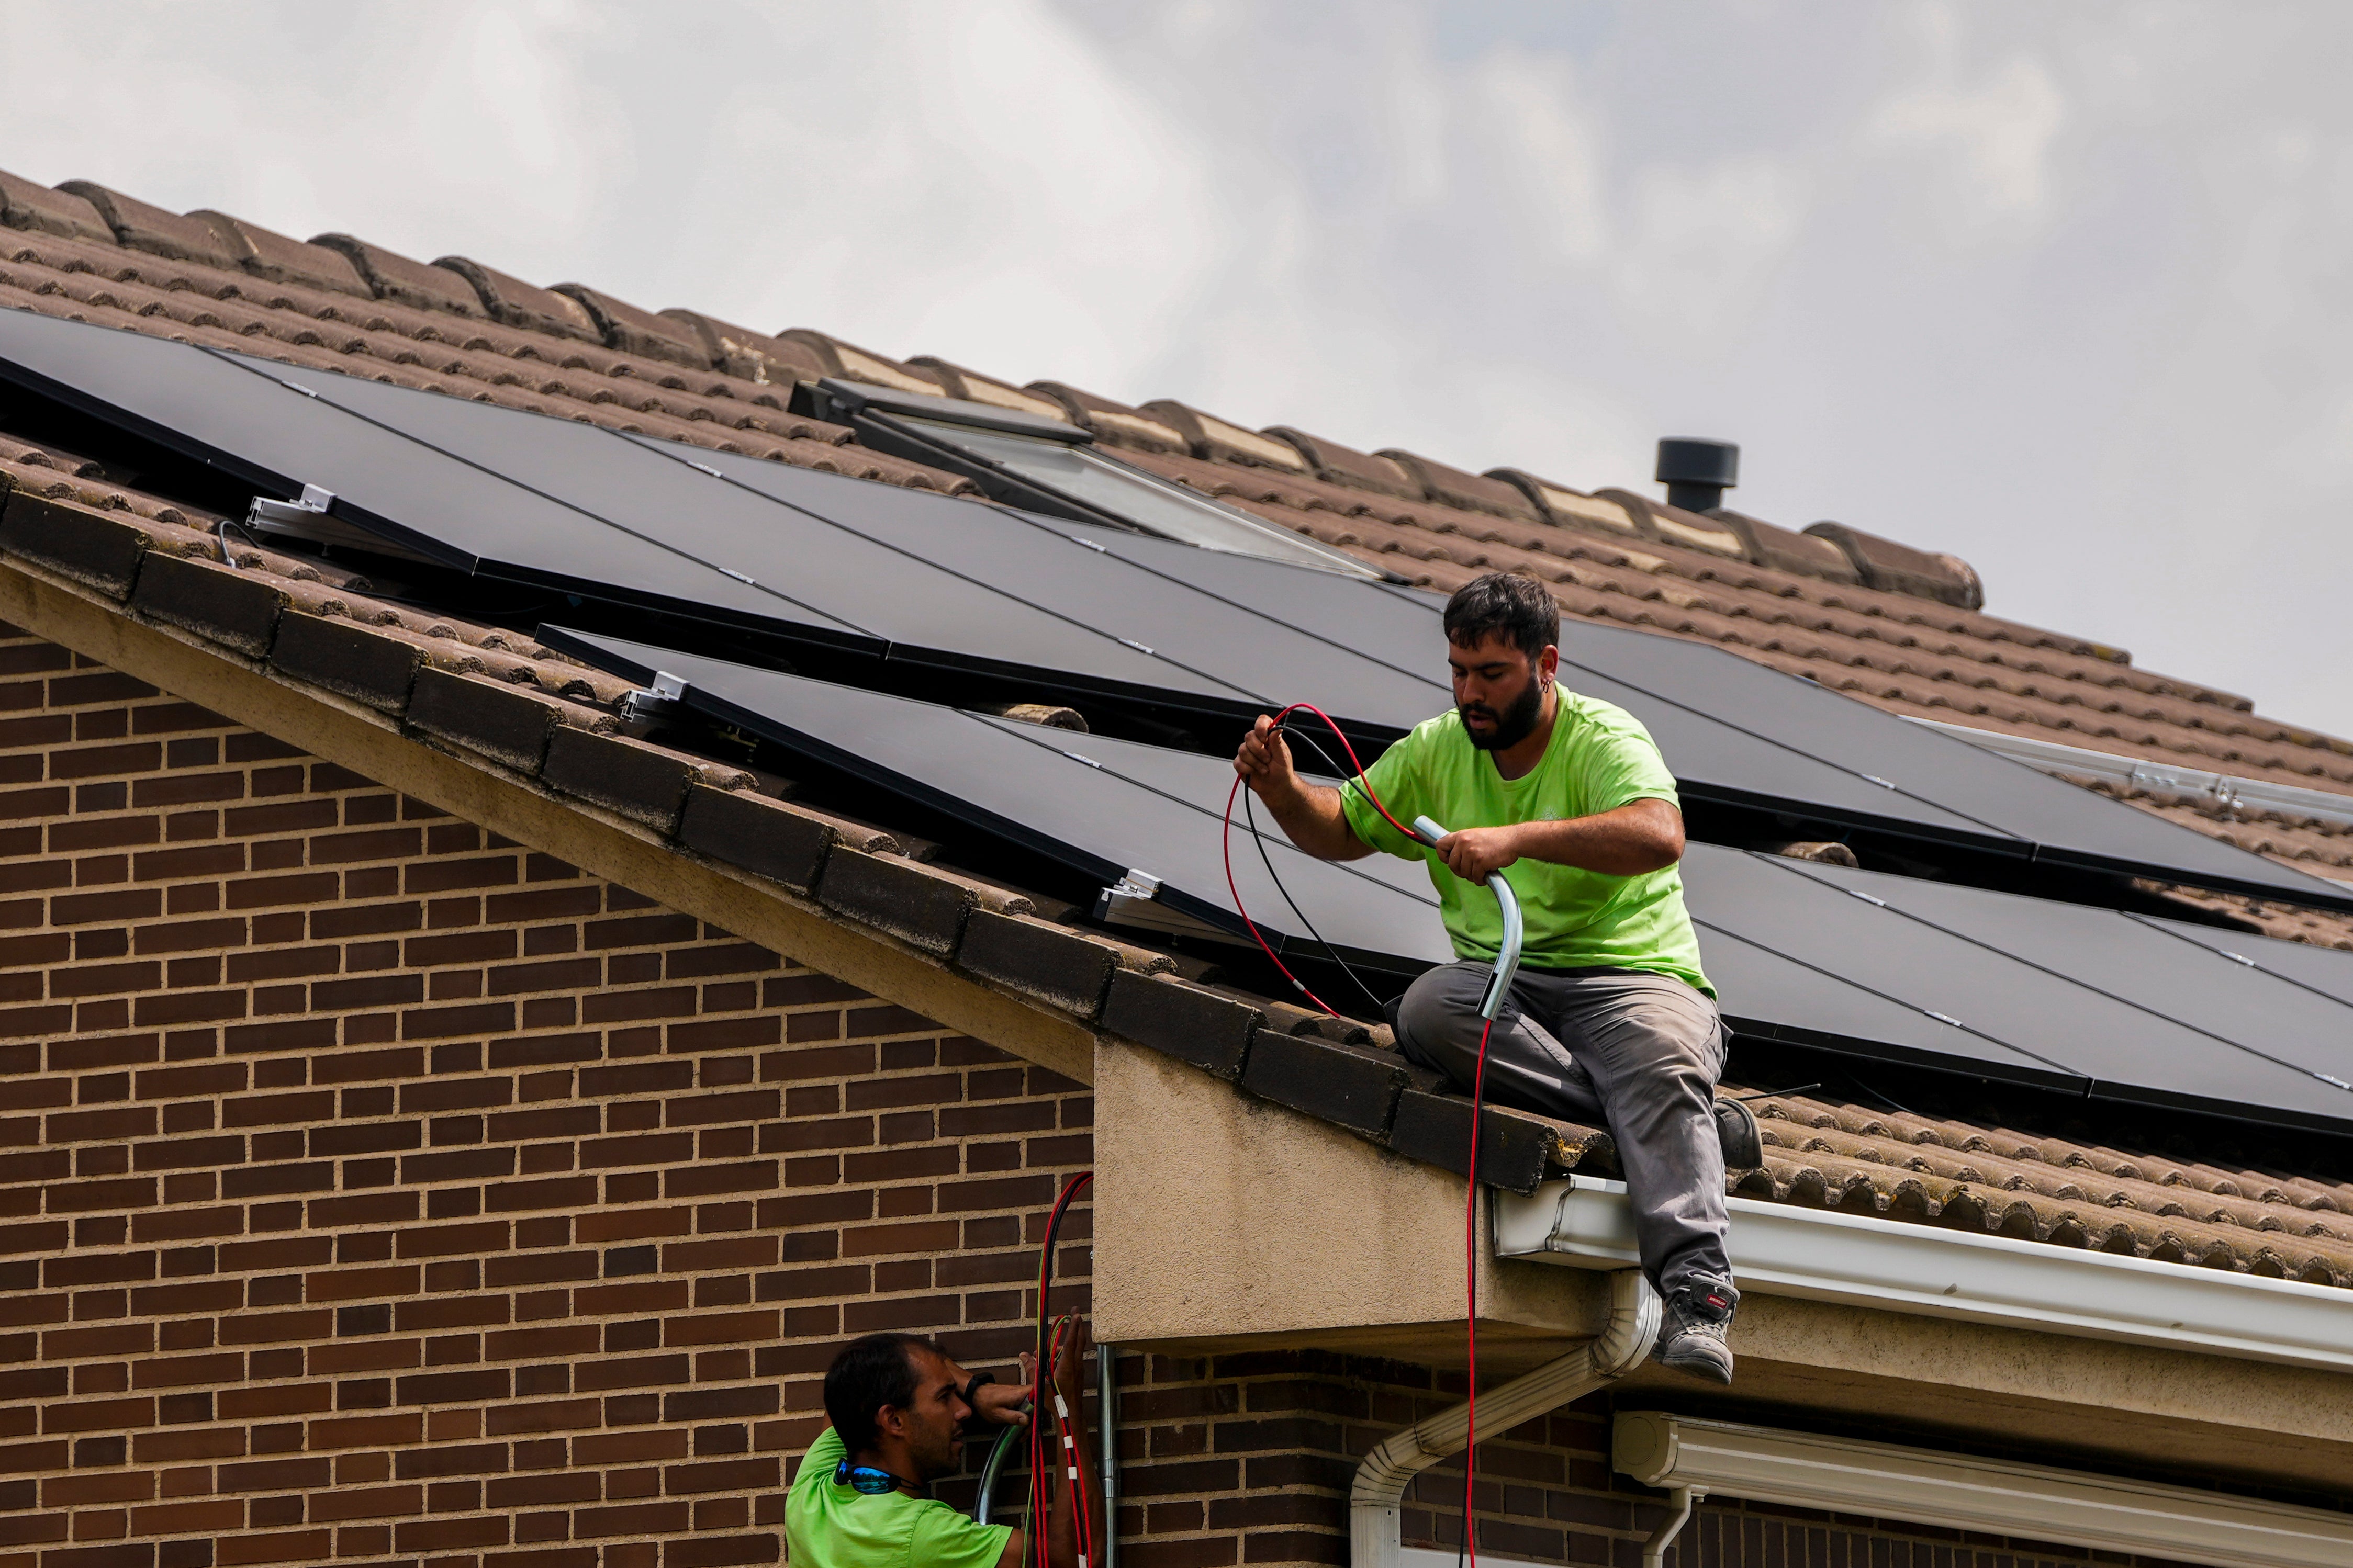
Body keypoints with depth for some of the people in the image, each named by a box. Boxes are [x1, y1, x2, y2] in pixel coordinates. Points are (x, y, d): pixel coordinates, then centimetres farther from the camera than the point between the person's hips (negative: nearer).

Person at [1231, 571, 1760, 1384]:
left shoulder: (1605, 740, -7)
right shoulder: (1438, 751, 13)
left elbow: (1659, 835, -27)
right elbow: (1343, 829, 23)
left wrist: (1519, 839, -38)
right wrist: (1283, 790, -1)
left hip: (1632, 974, -4)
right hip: (1502, 979, 4)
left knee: (1661, 1069, -37)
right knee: (1427, 1012, -30)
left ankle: (1697, 1293, -51)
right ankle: (1686, 1121, -30)